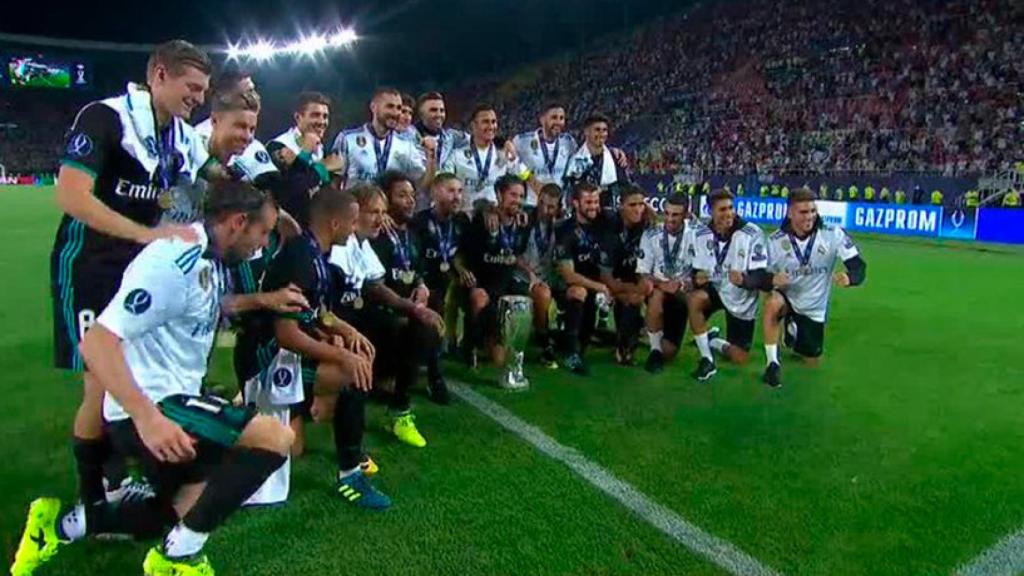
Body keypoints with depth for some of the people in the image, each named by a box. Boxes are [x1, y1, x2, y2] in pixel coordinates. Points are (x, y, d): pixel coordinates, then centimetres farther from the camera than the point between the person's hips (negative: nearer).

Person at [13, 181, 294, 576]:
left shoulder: (209, 258, 7)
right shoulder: (176, 263, -22)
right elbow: (96, 343, -28)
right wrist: (146, 416, -35)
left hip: (169, 400, 10)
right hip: (150, 410, -10)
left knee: (188, 511, 24)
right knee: (277, 438, -22)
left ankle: (61, 524, 27)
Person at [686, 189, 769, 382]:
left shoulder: (752, 234, -22)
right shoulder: (701, 234, -10)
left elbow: (761, 277, -22)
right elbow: (697, 270, -3)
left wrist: (744, 280, -45)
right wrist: (697, 278, -28)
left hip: (742, 299, -1)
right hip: (715, 289, 2)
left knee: (740, 358, 0)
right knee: (693, 299, -35)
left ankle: (712, 341, 34)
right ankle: (706, 359, -18)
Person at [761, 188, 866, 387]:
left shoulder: (834, 235, -17)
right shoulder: (775, 241, -15)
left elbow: (858, 266, -18)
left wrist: (849, 277, -42)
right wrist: (772, 280, -35)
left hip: (814, 309, 2)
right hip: (786, 299, -1)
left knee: (811, 361, 13)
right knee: (772, 302, -39)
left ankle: (793, 331, 47)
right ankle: (773, 363, -22)